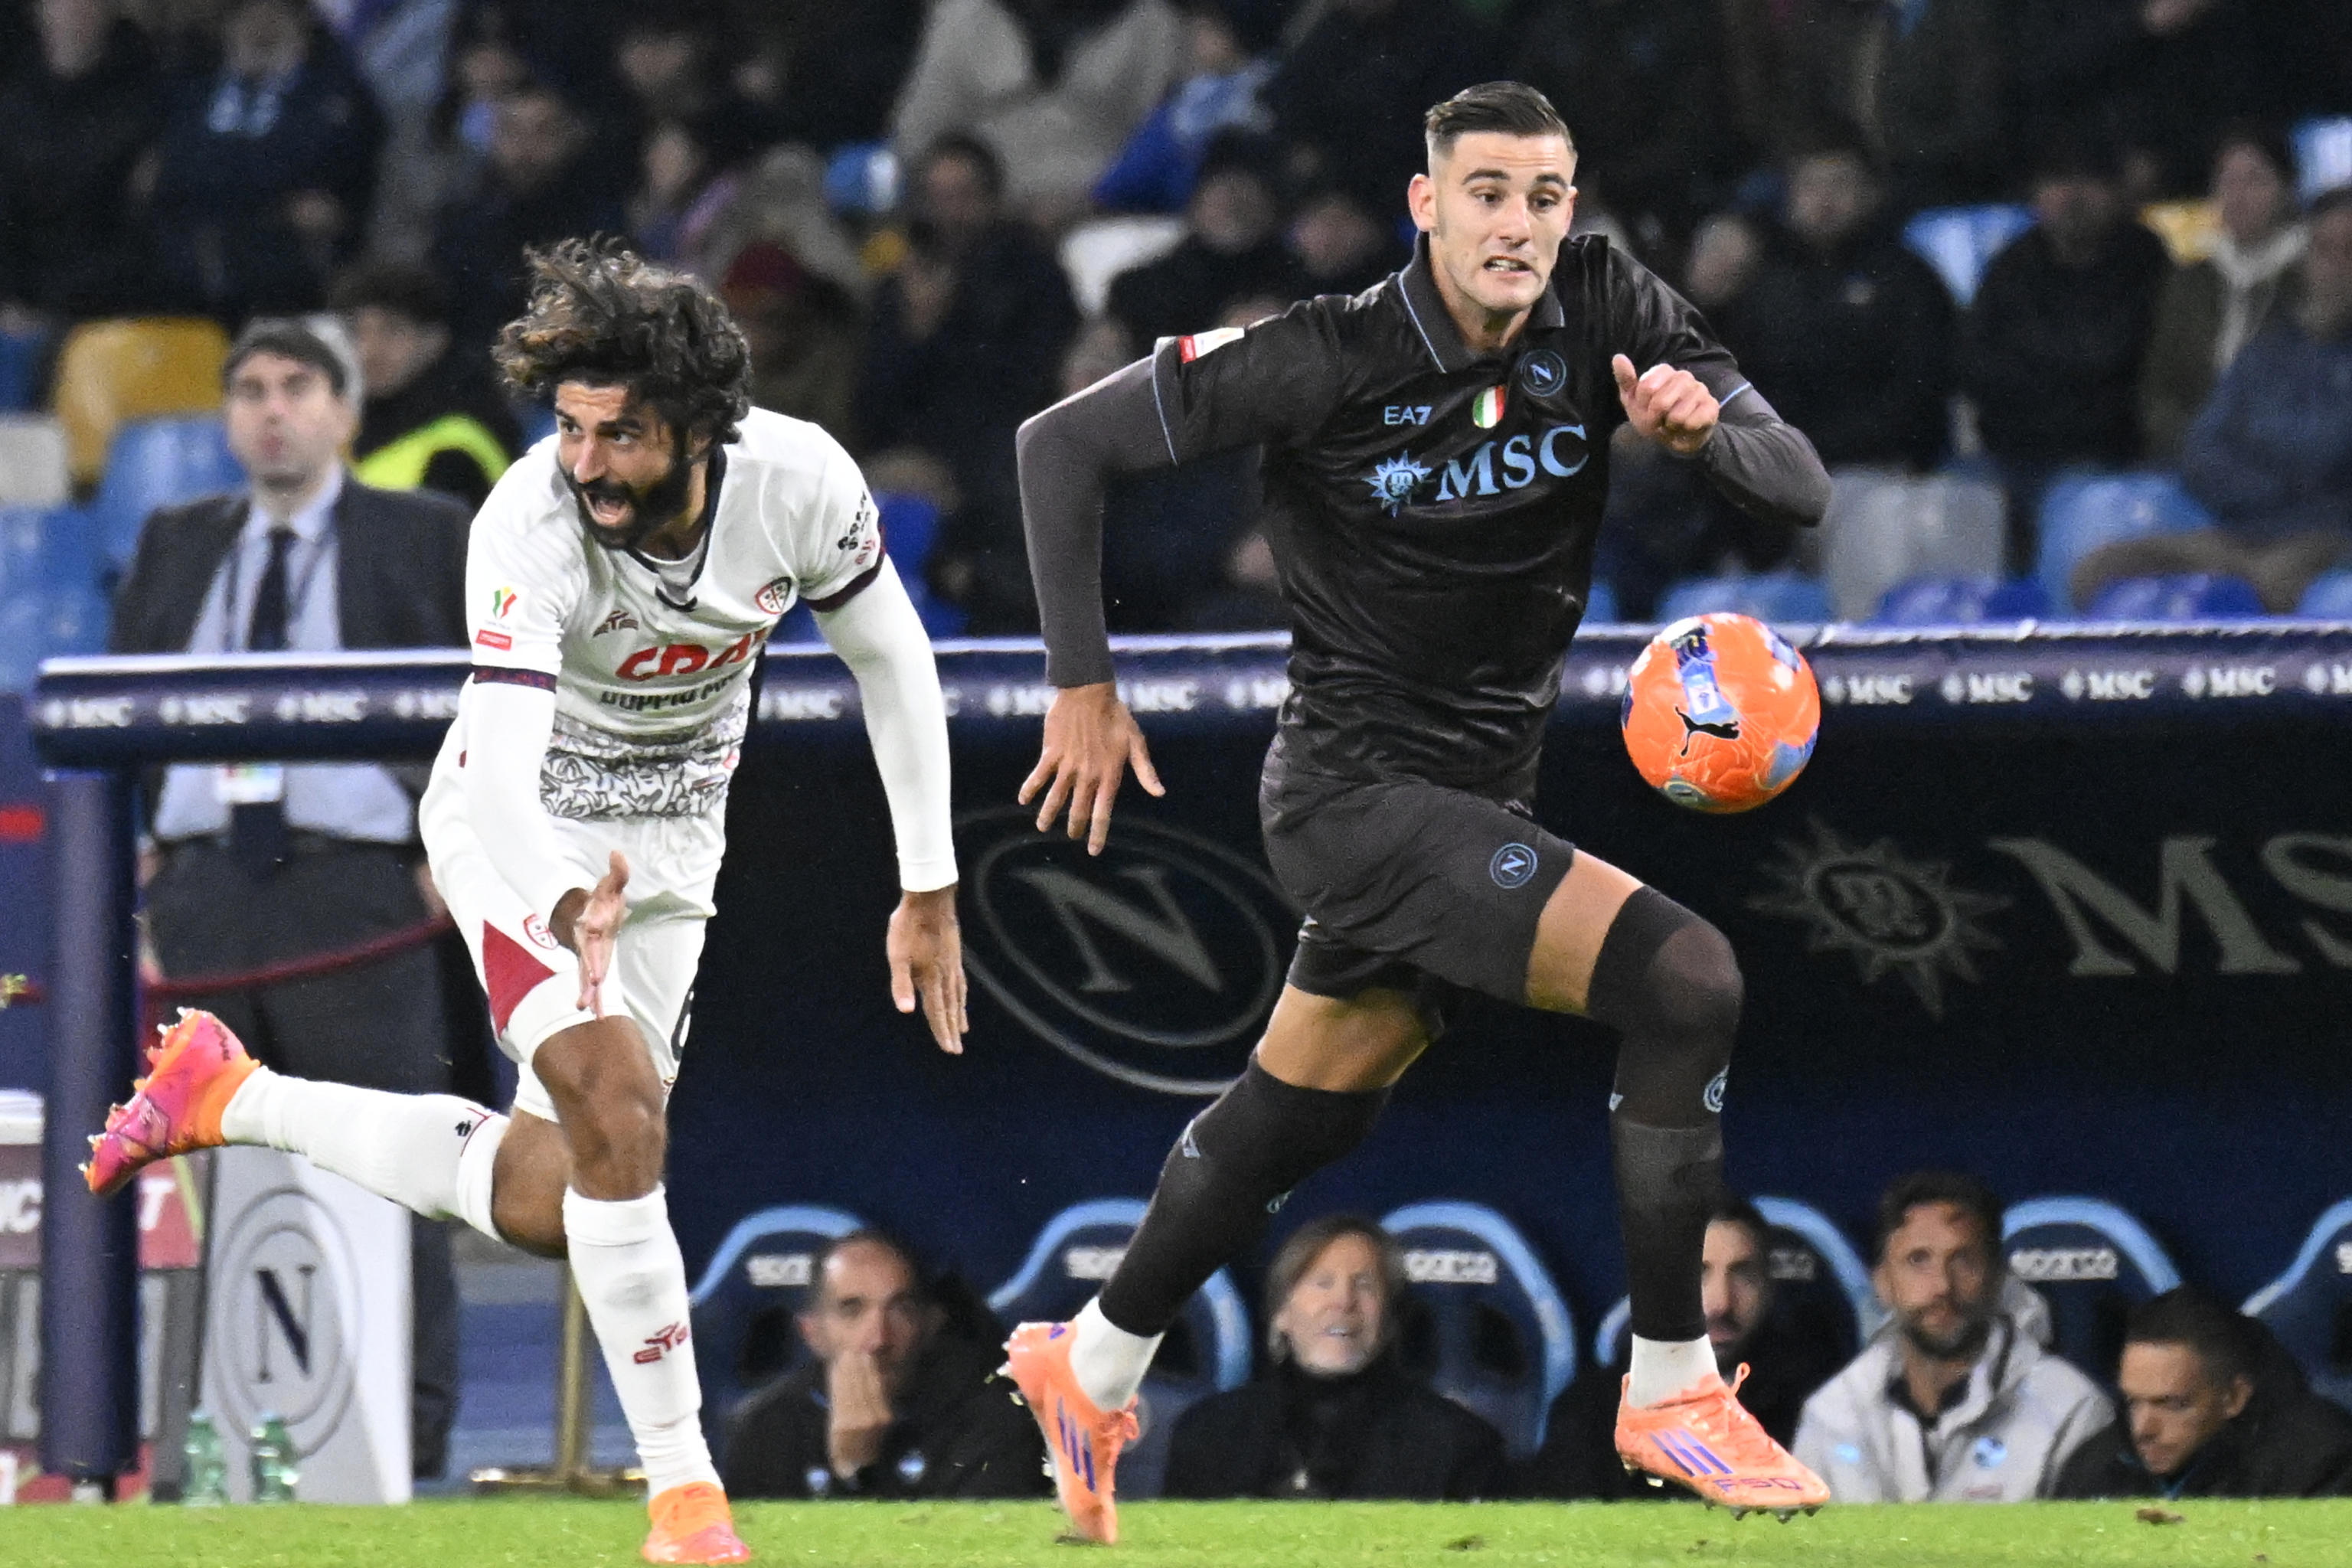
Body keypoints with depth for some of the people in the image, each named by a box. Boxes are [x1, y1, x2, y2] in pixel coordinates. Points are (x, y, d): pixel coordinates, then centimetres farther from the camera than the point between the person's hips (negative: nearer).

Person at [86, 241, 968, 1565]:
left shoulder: (800, 481, -21)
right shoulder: (529, 530, -32)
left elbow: (892, 660, -3)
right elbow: (506, 774, -42)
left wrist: (929, 888, 0)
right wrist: (571, 911, -63)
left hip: (671, 844, 5)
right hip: (522, 837, -5)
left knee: (544, 1205, 6)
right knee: (618, 1110, -26)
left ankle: (231, 1097, 25)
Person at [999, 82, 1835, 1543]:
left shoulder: (1609, 312, -5)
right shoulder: (1335, 360, -18)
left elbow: (1804, 490, -6)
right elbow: (1066, 442, -10)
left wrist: (1707, 427, -28)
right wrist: (1084, 687, -9)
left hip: (1483, 796, 6)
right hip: (1360, 791, -6)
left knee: (1298, 1118, 21)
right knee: (1688, 979, -21)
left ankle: (1091, 1367, 43)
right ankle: (1671, 1390, -12)